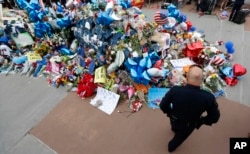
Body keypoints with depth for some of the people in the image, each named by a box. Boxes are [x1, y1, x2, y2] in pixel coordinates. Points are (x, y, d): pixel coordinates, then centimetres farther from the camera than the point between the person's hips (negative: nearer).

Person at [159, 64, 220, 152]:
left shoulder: (175, 90, -35)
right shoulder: (208, 97, -34)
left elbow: (163, 105, -20)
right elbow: (214, 117, -16)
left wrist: (169, 112, 2)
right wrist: (201, 121, 2)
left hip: (174, 120, 1)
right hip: (189, 126, 0)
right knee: (180, 136, 33)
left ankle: (174, 129, 73)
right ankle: (171, 147, 60)